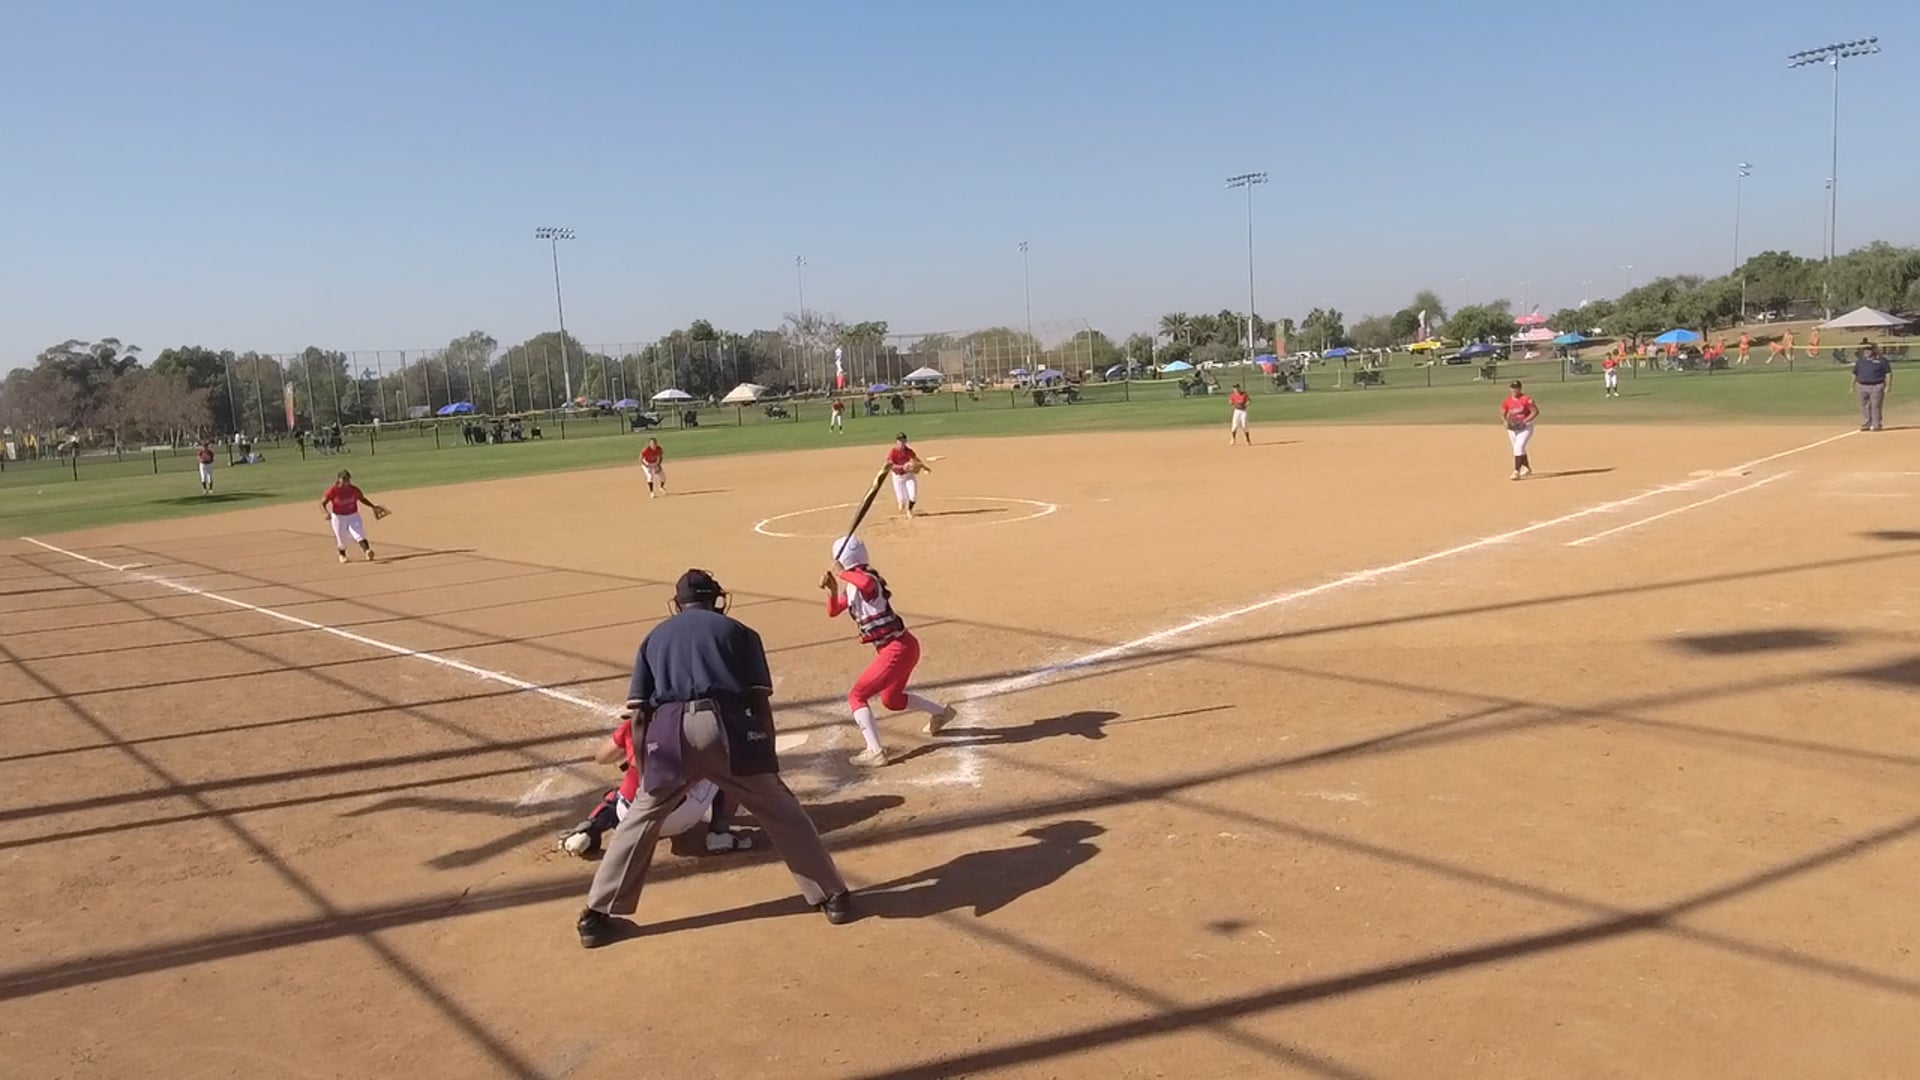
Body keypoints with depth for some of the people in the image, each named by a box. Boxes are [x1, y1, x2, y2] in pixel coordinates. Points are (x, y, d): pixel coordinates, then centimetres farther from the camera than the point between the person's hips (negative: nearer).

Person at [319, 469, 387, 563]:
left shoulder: (354, 490, -6)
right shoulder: (333, 491, -14)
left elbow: (362, 499, 11)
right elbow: (322, 503, -10)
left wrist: (373, 506, 1)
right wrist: (327, 513, -27)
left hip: (353, 516, 1)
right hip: (338, 517, -1)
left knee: (359, 533, -19)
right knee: (341, 538, 11)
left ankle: (367, 551, -35)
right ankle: (342, 555, 37)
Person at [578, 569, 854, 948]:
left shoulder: (654, 637, 25)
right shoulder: (738, 631, 20)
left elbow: (638, 714, 16)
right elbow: (760, 700, 10)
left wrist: (644, 773, 23)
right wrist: (768, 759, 17)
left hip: (668, 732, 1)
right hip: (726, 725, -1)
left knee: (641, 817, 19)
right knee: (779, 809, 12)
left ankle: (596, 917, 22)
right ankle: (832, 897, 16)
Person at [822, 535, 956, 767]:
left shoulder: (866, 580, -18)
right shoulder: (851, 586, 11)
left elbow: (867, 584, -44)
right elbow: (833, 611, 19)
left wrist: (841, 574, -29)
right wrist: (833, 589, 1)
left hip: (897, 649, -10)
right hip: (902, 647, 10)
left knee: (857, 696, -9)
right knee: (891, 699, 29)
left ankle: (875, 752, -17)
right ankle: (941, 713, 44)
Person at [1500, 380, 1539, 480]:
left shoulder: (1526, 399, -15)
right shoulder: (1507, 401, -2)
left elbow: (1535, 412, -12)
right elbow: (1503, 414, 5)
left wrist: (1525, 421, -22)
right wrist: (1506, 421, -17)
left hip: (1525, 427, -6)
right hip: (1512, 428, 6)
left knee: (1519, 447, -20)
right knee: (1519, 449, 18)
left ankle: (1516, 472, -24)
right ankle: (1527, 468, 40)